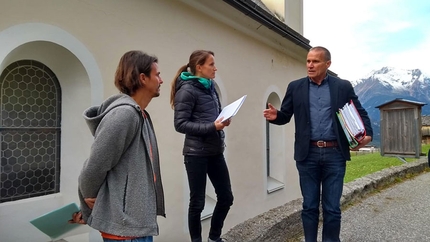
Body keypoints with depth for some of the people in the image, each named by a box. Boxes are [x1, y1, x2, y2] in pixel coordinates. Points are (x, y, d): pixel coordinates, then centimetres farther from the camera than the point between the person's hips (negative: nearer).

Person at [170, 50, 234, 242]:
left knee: (226, 197, 13)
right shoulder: (187, 90, -10)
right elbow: (180, 124, -15)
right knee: (197, 202, 5)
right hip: (196, 153, -7)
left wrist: (223, 120, -1)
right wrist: (211, 127, -22)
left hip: (215, 152, 8)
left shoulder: (211, 87, 12)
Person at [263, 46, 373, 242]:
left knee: (332, 207, 8)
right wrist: (275, 116, -15)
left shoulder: (343, 87, 5)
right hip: (308, 154, 0)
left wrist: (368, 134, -9)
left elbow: (360, 113, 9)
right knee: (309, 206, 10)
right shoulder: (295, 87, 6)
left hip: (334, 153, 0)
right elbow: (286, 115, 7)